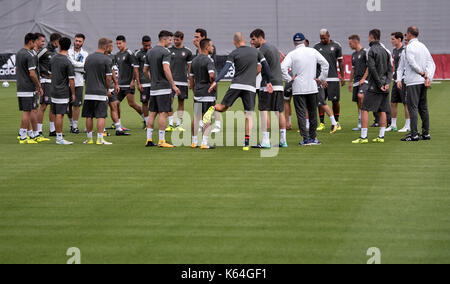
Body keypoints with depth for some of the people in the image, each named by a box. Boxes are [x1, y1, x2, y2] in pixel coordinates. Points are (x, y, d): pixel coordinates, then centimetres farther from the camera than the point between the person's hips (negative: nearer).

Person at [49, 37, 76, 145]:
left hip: (54, 91, 7)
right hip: (63, 93, -7)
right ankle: (59, 138, -4)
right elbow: (71, 80, -14)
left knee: (57, 115, 12)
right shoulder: (67, 62, -15)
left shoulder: (53, 59, 7)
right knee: (60, 115, -6)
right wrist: (73, 94, -5)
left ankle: (58, 137, 18)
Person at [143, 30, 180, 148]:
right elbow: (166, 69, -23)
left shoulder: (150, 52, 14)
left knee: (152, 113, 10)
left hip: (153, 88, 8)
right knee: (163, 113, -6)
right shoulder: (165, 52, -11)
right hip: (164, 88, -8)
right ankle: (161, 141, -7)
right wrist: (173, 85, -22)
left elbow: (145, 70, 18)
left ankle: (149, 140, 10)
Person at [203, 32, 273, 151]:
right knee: (249, 115, 4)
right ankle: (247, 143, -3)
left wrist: (216, 81, -14)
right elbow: (266, 66, 12)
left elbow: (226, 69, -9)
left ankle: (213, 109, -23)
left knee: (223, 107, 13)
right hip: (250, 87, 1)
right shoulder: (255, 51, 10)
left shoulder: (233, 54, 3)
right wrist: (268, 82, 21)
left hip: (236, 85, 0)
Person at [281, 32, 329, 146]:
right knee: (312, 113, 14)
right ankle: (313, 137, 18)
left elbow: (283, 67, -18)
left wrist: (289, 79, -6)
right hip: (312, 87, 3)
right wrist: (321, 78, 6)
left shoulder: (292, 54, -6)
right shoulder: (313, 52, 3)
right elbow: (325, 64, 1)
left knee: (301, 114, 0)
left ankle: (306, 138, -6)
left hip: (298, 89, -3)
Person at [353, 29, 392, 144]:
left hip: (374, 87, -7)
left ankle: (363, 137, -10)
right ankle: (381, 136, 8)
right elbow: (390, 69, 8)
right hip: (385, 88, 7)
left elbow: (372, 69, -16)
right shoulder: (385, 51, 12)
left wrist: (379, 84, -13)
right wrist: (387, 83, -1)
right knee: (382, 111, 9)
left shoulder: (372, 51, -10)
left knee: (365, 109, -4)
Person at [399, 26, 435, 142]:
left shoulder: (410, 47, -10)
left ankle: (414, 134, -12)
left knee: (412, 107, -8)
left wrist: (424, 74, -7)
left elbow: (413, 64, -19)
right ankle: (426, 133, 13)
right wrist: (428, 77, -3)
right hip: (423, 81, 8)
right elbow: (432, 64, 7)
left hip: (413, 82, -8)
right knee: (423, 107, 11)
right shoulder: (423, 46, 14)